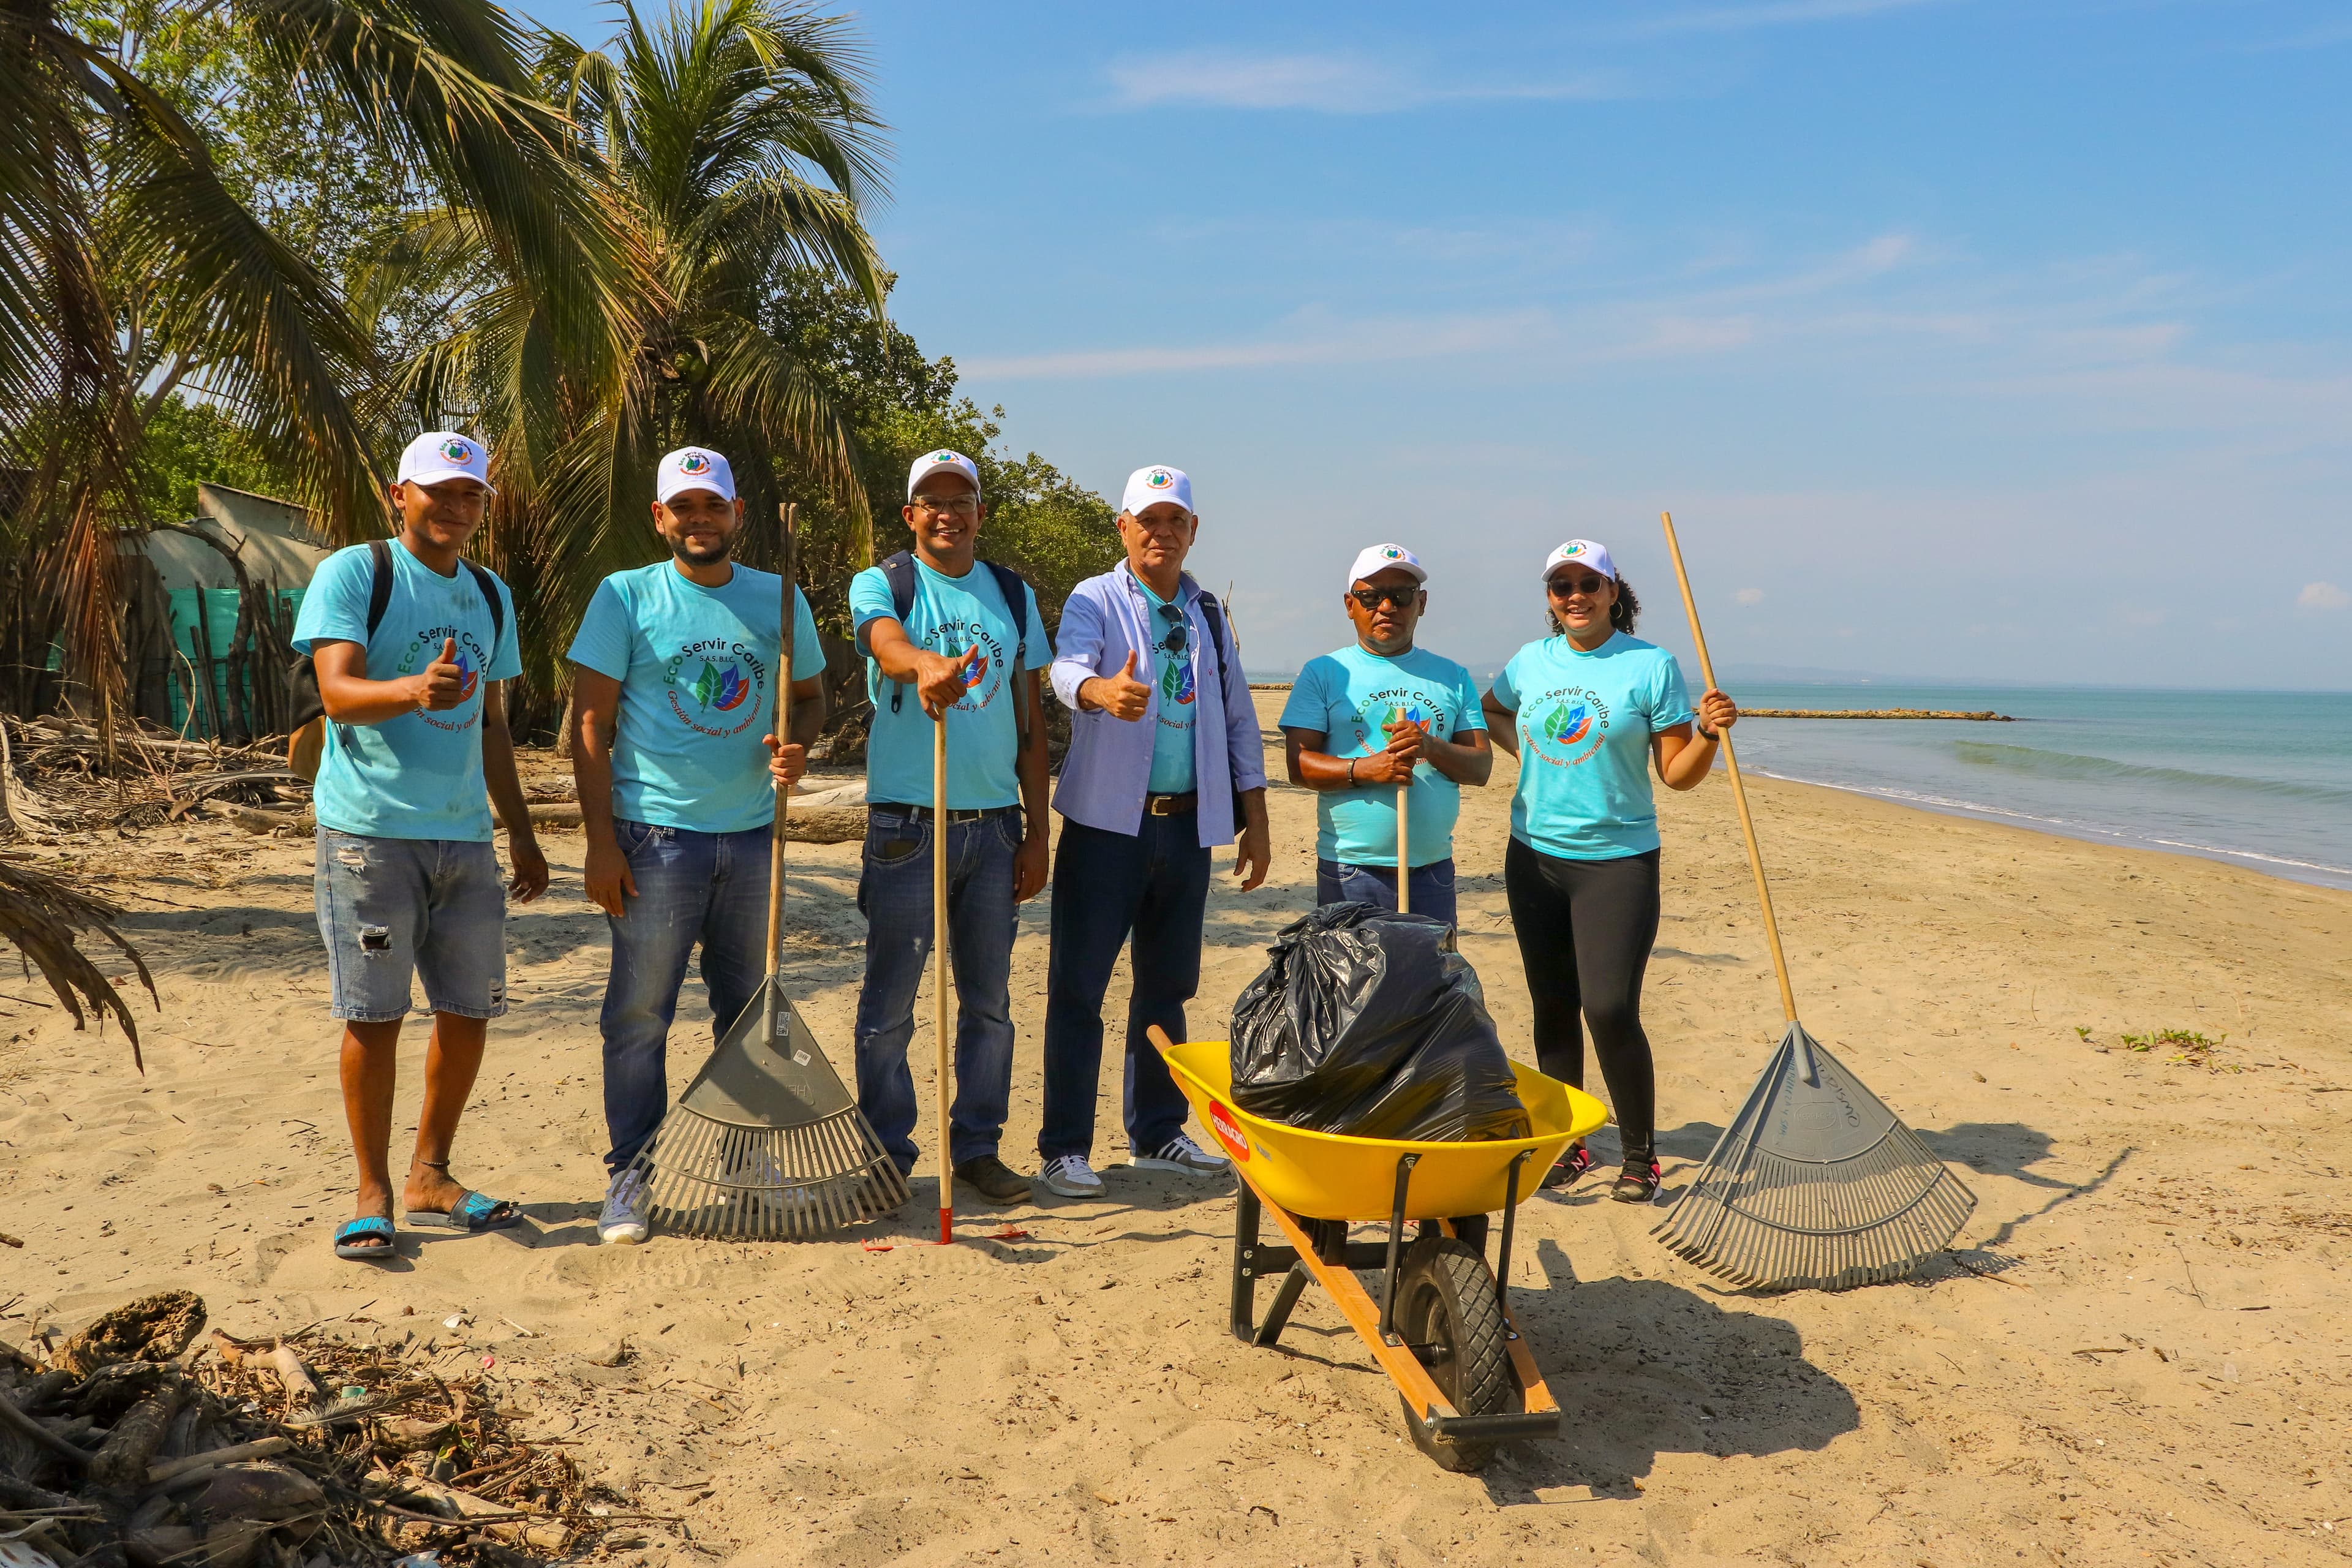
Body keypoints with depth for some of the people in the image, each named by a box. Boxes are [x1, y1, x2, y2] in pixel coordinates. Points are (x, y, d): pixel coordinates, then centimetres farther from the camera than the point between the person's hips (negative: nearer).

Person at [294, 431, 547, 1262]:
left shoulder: (490, 596, 16)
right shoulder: (351, 574, -3)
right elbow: (338, 693, -15)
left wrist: (521, 833, 18)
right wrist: (415, 691, -36)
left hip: (465, 835, 6)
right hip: (369, 829, -5)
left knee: (469, 1011, 7)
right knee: (374, 1015, -1)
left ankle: (430, 1178, 23)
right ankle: (373, 1193, 14)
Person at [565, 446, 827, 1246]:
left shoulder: (779, 599, 8)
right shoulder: (626, 596, 0)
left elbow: (811, 694, 18)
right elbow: (590, 722, -3)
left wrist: (798, 746, -6)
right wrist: (601, 842, -9)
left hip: (753, 835, 3)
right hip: (655, 838, -3)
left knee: (750, 1009, 11)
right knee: (639, 1013, 0)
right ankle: (631, 1176, 13)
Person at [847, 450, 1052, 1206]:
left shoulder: (1013, 595, 12)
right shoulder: (881, 583, 1)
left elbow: (1029, 716, 12)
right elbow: (886, 641, -24)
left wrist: (1036, 830, 7)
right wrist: (926, 665, -48)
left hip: (994, 824, 4)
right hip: (907, 823, -3)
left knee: (989, 999, 10)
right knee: (890, 1000, 2)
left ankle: (977, 1146, 22)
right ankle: (886, 1154, 15)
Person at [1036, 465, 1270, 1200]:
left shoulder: (1210, 616, 14)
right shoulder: (1096, 600, -2)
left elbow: (1238, 721, 16)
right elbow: (1067, 668, -23)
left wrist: (1255, 822, 11)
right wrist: (1101, 690, -47)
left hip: (1188, 822, 5)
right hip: (1108, 819, -5)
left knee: (1168, 985, 13)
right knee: (1078, 985, -3)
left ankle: (1157, 1132, 25)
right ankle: (1064, 1146, 5)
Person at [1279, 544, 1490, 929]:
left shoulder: (1452, 677, 12)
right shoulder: (1323, 673, 4)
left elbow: (1481, 766, 5)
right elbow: (1298, 764, -4)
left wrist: (1431, 746, -14)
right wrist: (1364, 770, -21)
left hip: (1433, 869, 3)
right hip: (1348, 872, -2)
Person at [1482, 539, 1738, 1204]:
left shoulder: (1652, 666, -6)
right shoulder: (1530, 661, 6)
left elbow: (1677, 775, -6)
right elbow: (1490, 709, 27)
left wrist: (1708, 734, -24)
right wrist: (1522, 748, 9)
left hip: (1618, 859, -4)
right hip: (1534, 856, 4)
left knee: (1611, 1010, -11)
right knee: (1553, 1007, 10)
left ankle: (1641, 1157, 7)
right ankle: (1566, 1146, 23)